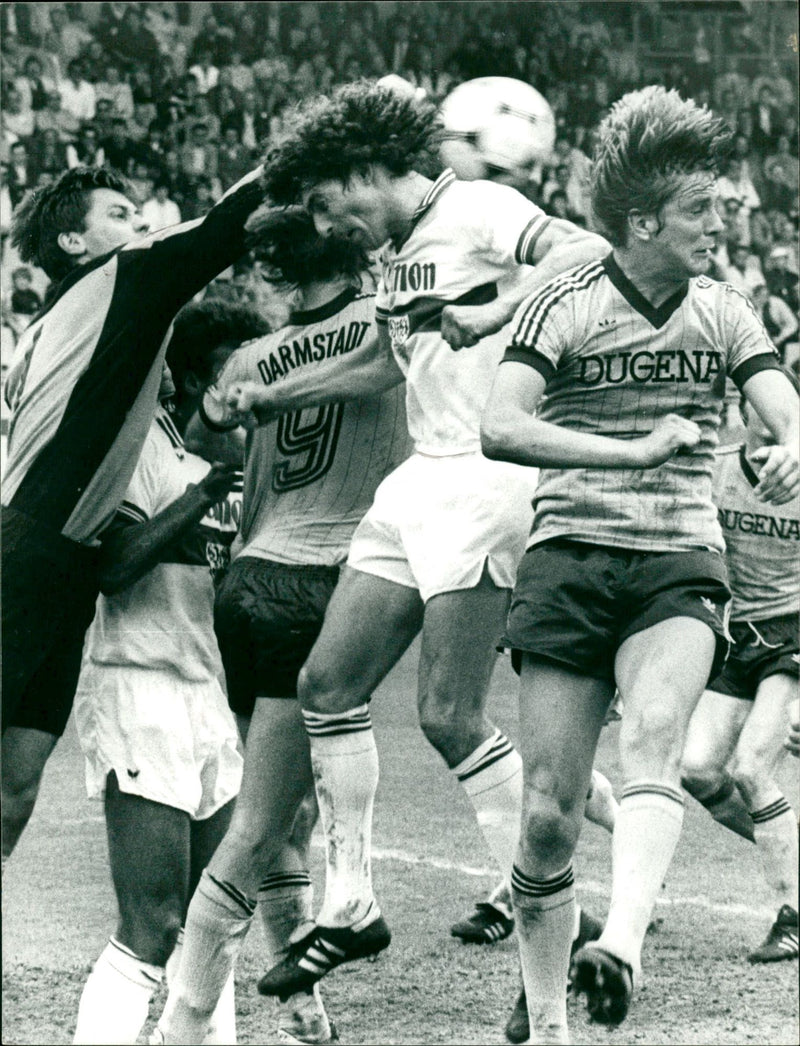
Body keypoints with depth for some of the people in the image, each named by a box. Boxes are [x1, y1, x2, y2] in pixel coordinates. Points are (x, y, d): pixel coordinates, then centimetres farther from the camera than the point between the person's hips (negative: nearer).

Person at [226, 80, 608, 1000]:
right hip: (420, 481, 9)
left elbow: (586, 255, -24)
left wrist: (493, 311, -34)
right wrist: (273, 396, 30)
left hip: (485, 482, -9)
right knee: (328, 683, 7)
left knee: (448, 715, -12)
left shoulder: (475, 211, -9)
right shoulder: (400, 247, 17)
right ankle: (350, 907, 17)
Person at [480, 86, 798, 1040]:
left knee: (653, 732, -30)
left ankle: (622, 949, -45)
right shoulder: (564, 307, 0)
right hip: (569, 558, -1)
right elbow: (499, 428, -13)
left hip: (679, 566, 1)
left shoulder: (723, 314, 11)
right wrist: (633, 451, -21)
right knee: (550, 812, -5)